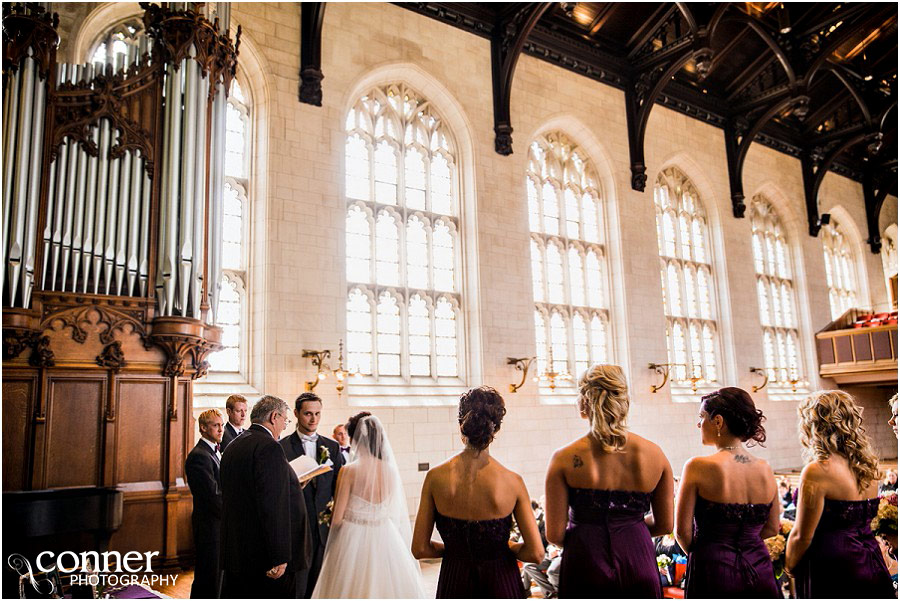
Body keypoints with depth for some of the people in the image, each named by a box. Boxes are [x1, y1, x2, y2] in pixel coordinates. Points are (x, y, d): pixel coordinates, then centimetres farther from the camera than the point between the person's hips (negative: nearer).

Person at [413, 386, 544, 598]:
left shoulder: (435, 477, -13)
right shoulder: (513, 481, -15)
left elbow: (420, 549, -8)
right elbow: (536, 553, -13)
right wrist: (505, 546, 5)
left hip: (454, 581, 1)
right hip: (500, 581, -1)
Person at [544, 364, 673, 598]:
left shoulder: (565, 459, -10)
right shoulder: (655, 455, -2)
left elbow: (555, 534, -7)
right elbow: (665, 524, 7)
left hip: (585, 569, -2)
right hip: (639, 561, 2)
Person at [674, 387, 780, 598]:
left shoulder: (698, 467, -13)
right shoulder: (765, 470, 2)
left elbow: (682, 530, -9)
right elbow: (772, 528, 13)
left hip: (714, 573, -5)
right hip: (760, 573, 5)